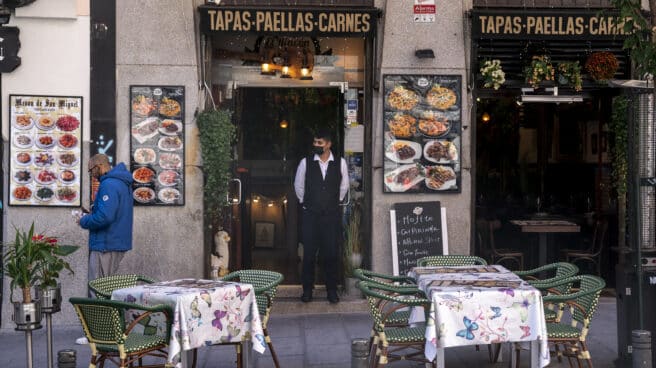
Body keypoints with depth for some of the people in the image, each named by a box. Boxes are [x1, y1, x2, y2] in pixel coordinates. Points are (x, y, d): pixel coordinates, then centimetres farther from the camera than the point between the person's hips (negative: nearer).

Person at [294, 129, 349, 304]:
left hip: (331, 215, 0)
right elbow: (298, 185, 12)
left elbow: (344, 186, 14)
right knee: (309, 254, 1)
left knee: (332, 254, 2)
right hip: (310, 215, 0)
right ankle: (307, 290, 12)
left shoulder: (340, 163, 0)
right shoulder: (305, 163, -1)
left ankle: (332, 290, 13)